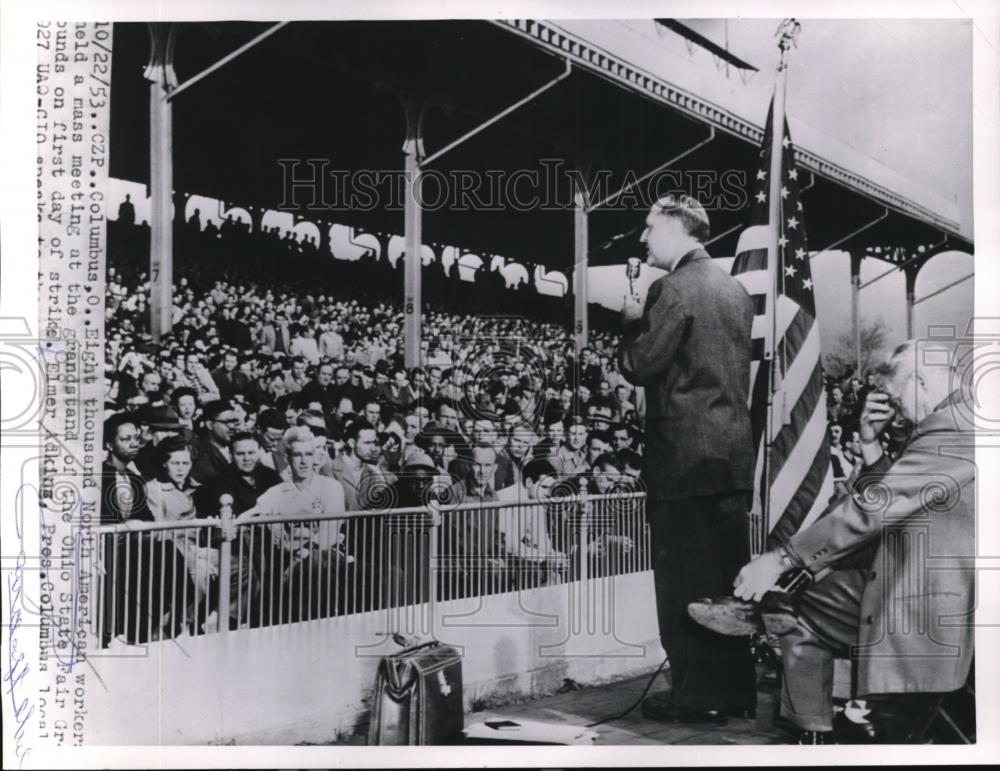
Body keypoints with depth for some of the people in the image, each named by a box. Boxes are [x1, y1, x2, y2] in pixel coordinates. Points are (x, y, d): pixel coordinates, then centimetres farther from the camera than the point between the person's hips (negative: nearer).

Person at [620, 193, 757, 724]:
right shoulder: (734, 288, 14)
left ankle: (697, 694, 8)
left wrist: (631, 321, 3)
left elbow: (639, 366, -14)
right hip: (734, 454, 8)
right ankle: (735, 690, 21)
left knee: (686, 581, 1)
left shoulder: (674, 288, -12)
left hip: (685, 456, -8)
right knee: (729, 578, 13)